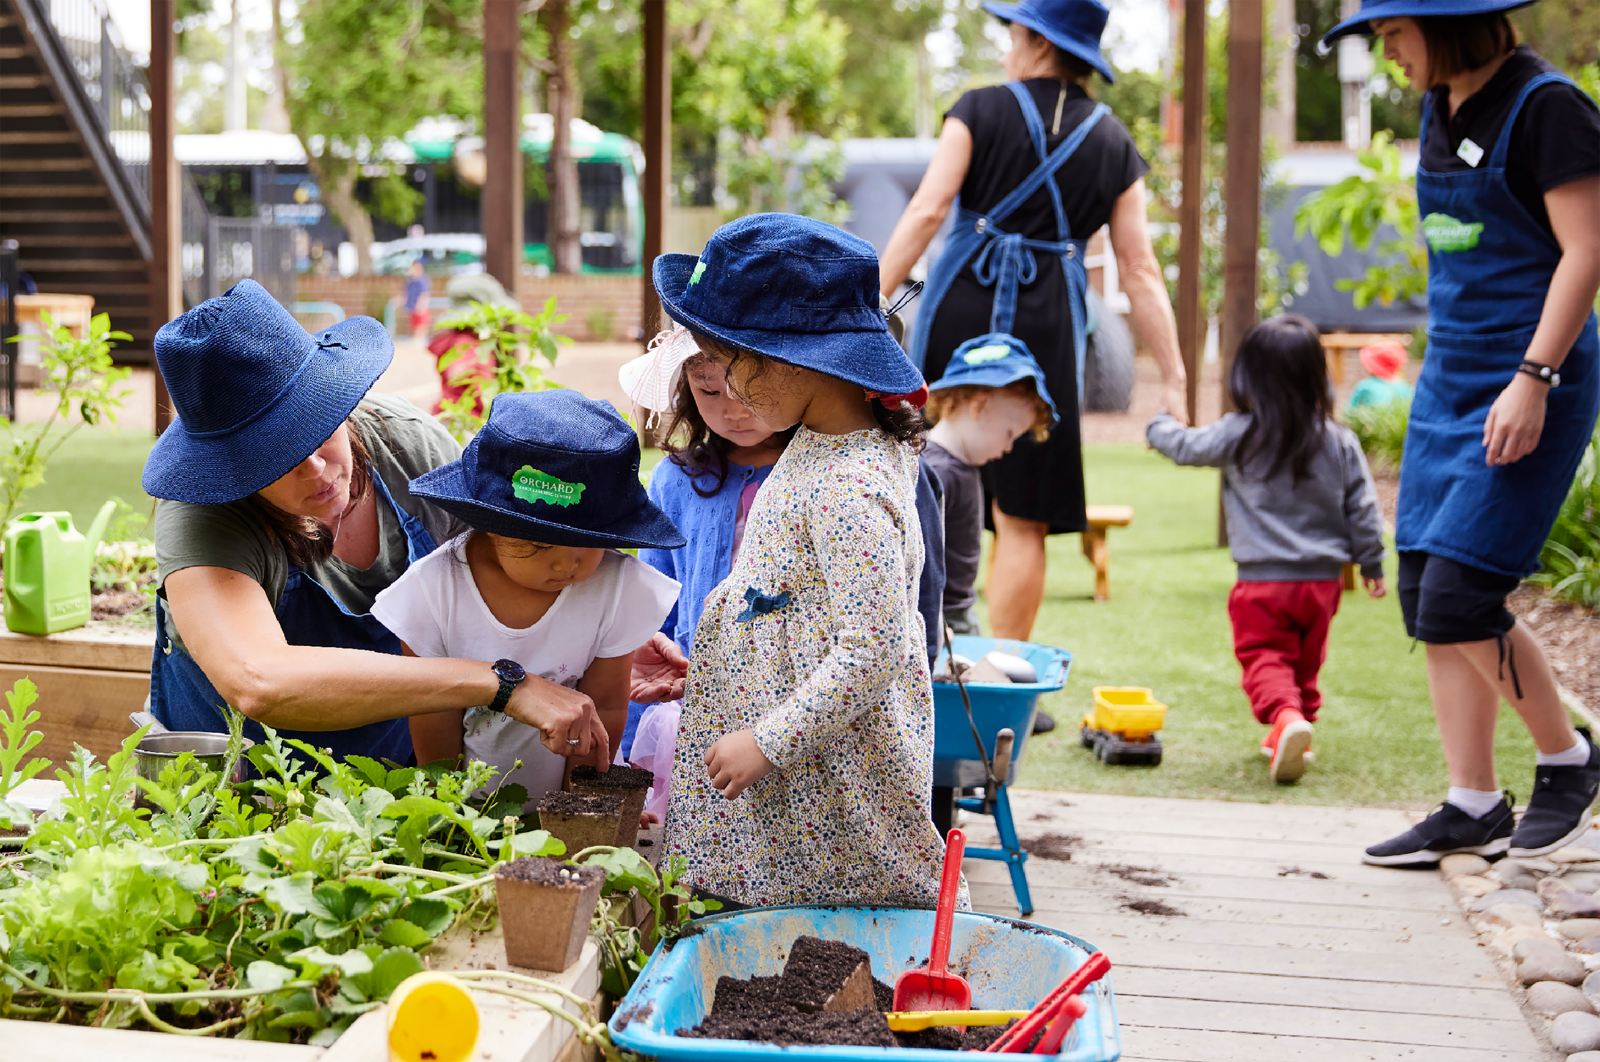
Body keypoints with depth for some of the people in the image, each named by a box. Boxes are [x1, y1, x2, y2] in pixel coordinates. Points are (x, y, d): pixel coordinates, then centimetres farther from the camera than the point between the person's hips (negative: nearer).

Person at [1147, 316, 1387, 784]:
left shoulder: (1240, 437, -8)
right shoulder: (1341, 443, 2)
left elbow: (1185, 446, 6)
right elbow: (1362, 511, 5)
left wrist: (1159, 425, 29)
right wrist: (1371, 564, 17)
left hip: (1263, 580, -4)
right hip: (1322, 580, 4)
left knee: (1264, 658, -5)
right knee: (1305, 663, 19)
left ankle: (1285, 715, -30)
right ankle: (1296, 727, 28)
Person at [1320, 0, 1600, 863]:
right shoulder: (1441, 110, 12)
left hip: (1529, 383, -8)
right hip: (1450, 378, 9)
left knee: (1459, 598, -12)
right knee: (1426, 596, 5)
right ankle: (1472, 808, 14)